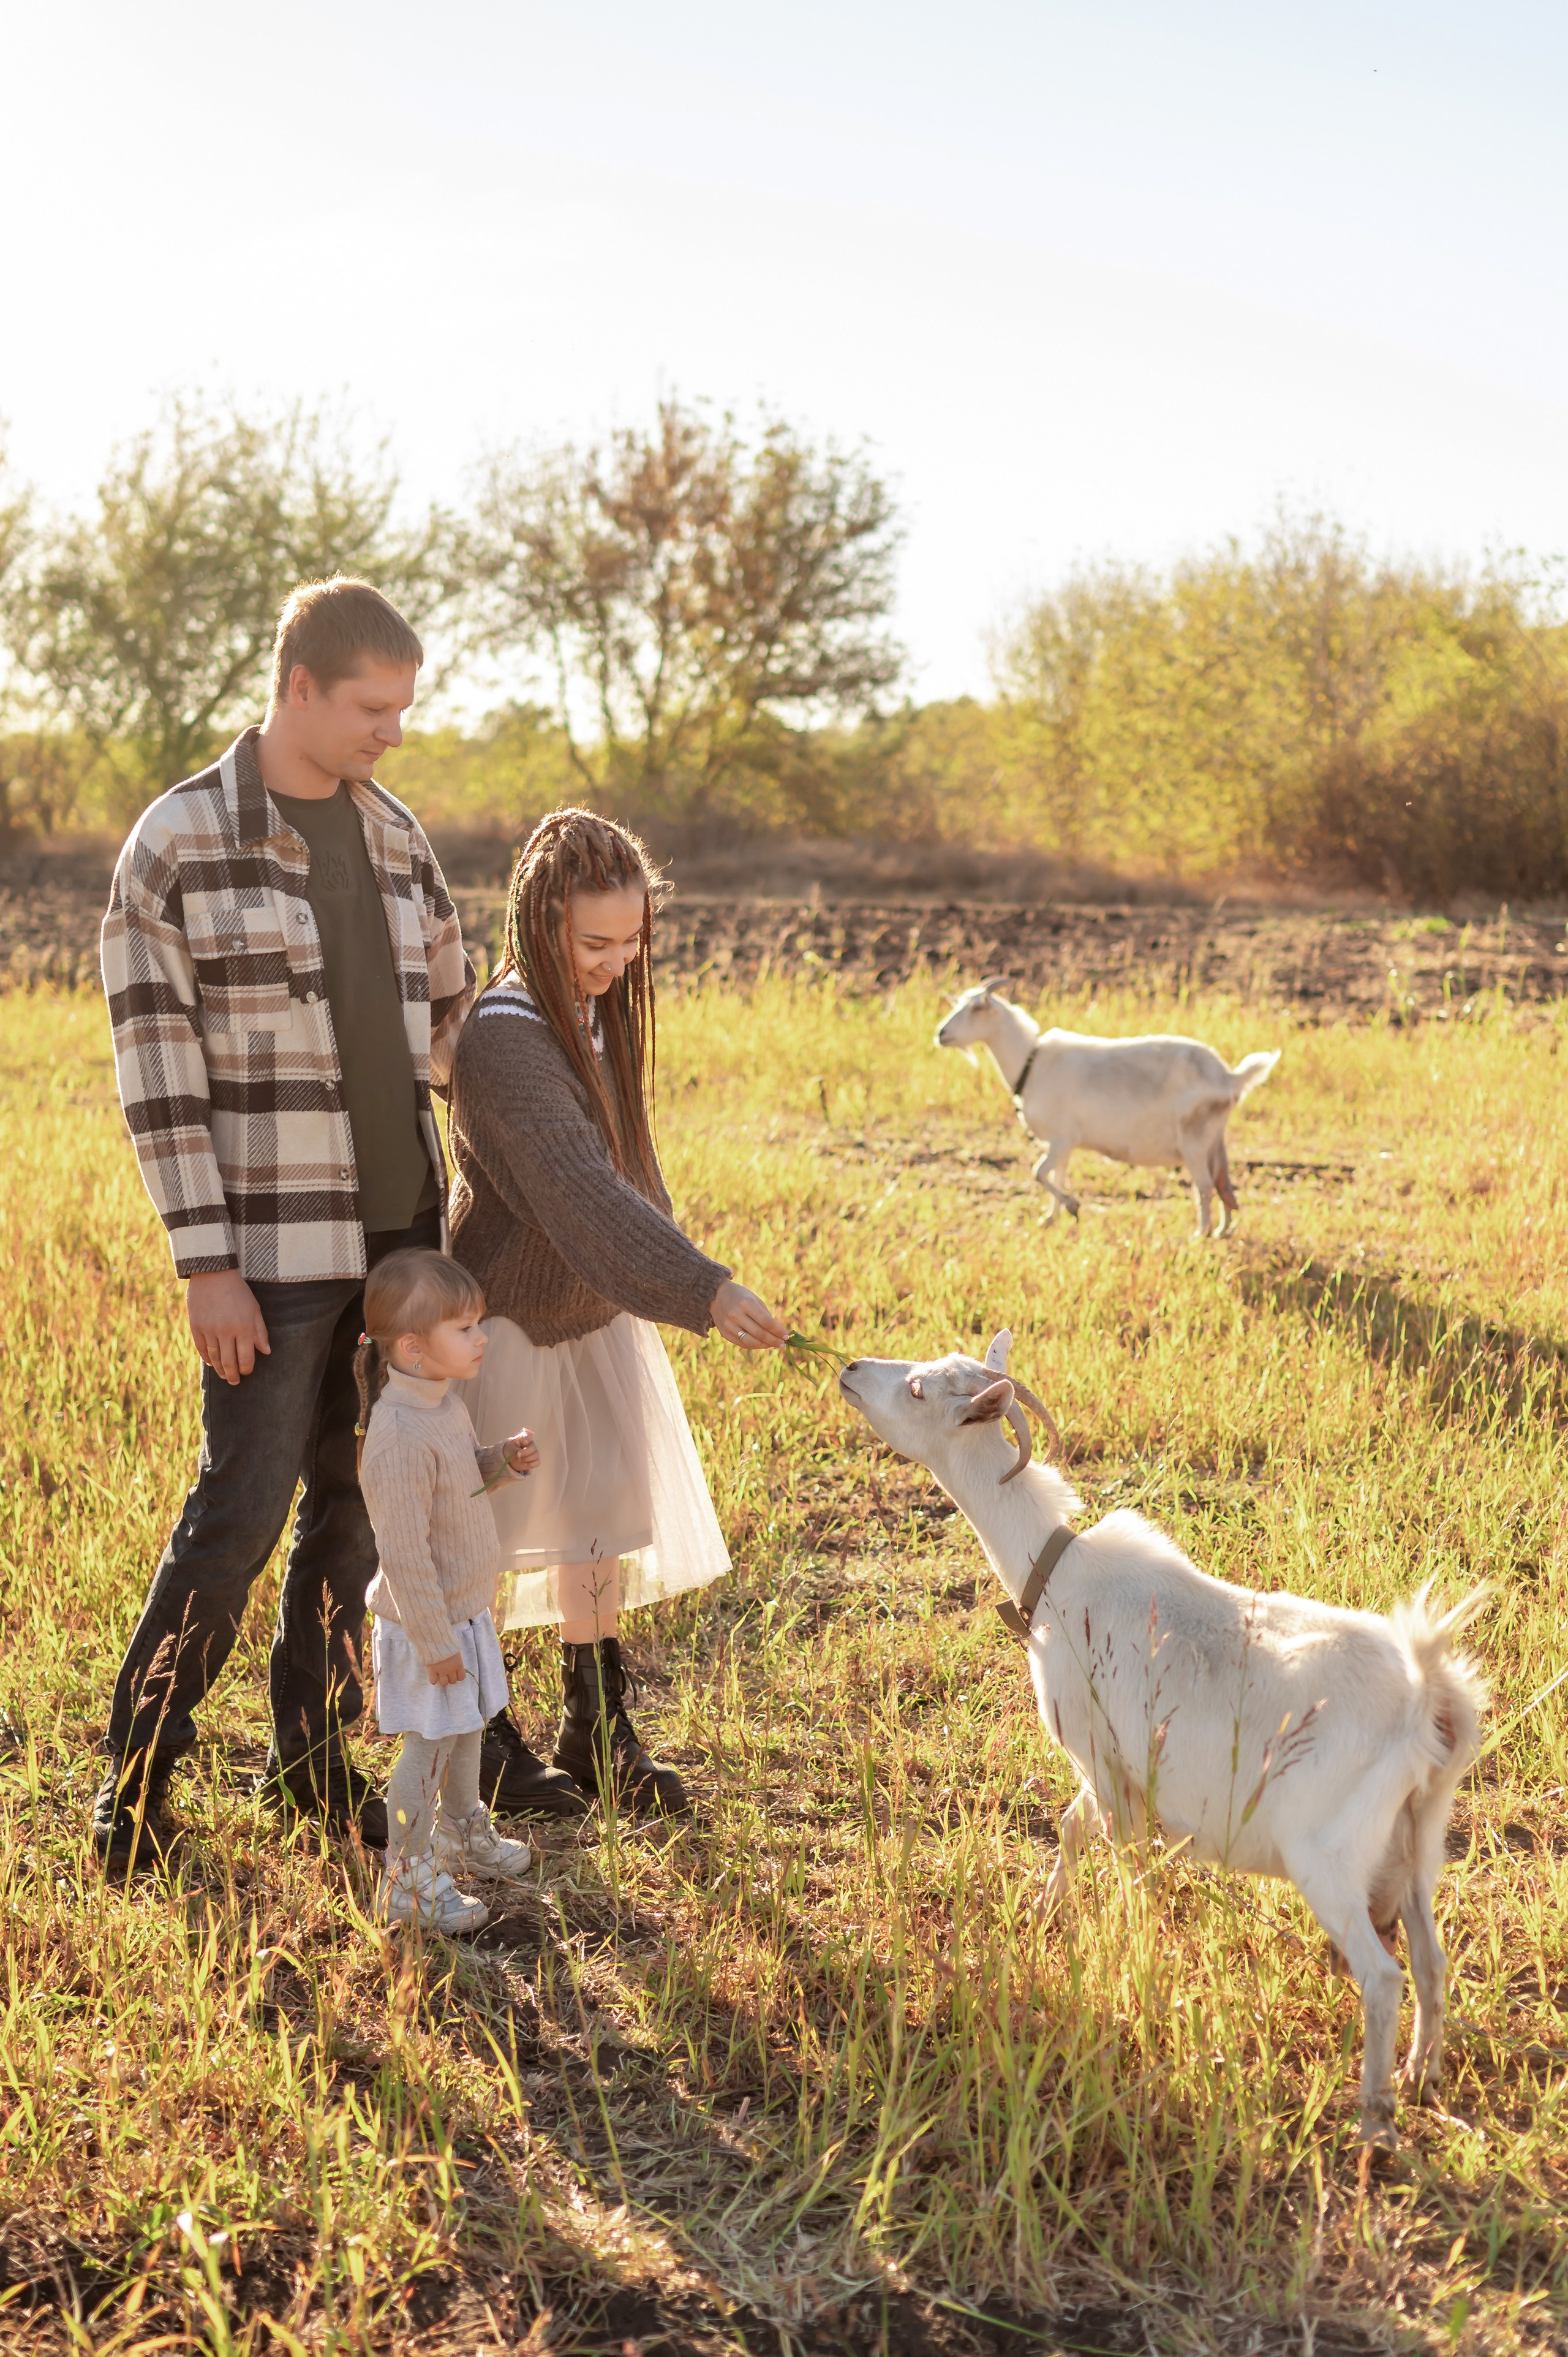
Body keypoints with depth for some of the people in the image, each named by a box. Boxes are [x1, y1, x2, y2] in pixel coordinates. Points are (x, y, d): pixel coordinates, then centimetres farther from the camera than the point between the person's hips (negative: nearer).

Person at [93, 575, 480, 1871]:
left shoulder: (394, 834, 9)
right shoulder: (178, 844, -8)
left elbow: (451, 1012, 21)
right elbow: (157, 1070, -10)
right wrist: (206, 1265, -14)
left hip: (400, 1231, 6)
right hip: (273, 1242, -6)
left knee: (359, 1504, 12)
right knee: (242, 1510, -3)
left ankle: (316, 1753, 26)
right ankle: (140, 1768, 15)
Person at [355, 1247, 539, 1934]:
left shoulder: (444, 1403, 0)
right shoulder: (399, 1439, -31)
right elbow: (405, 1553, -28)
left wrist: (504, 1461, -3)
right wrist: (436, 1643, -23)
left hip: (467, 1611, 10)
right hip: (426, 1625, -10)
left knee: (467, 1729, 26)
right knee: (428, 1745, 3)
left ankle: (464, 1835, 47)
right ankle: (408, 1882, 18)